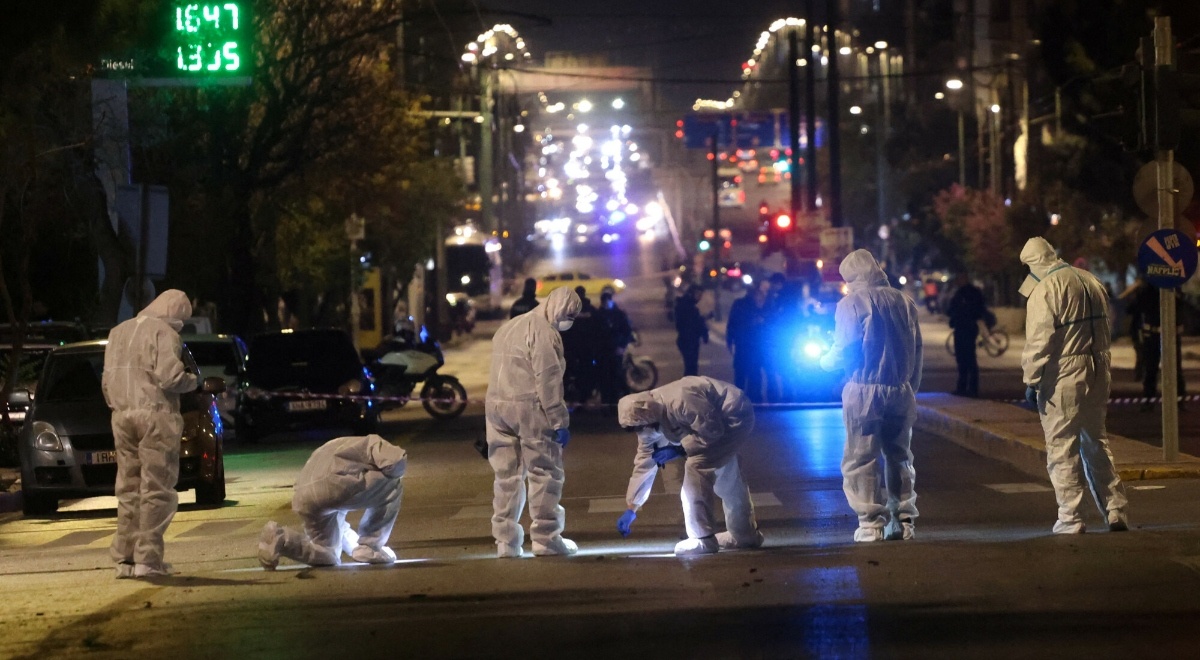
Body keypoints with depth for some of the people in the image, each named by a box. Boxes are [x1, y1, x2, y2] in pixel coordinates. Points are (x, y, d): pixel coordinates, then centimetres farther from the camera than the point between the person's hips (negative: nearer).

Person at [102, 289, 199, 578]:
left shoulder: (119, 332, 17)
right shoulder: (164, 332, -6)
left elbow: (107, 379, 15)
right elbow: (169, 378, -16)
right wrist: (193, 380, 2)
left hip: (123, 415, 7)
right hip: (155, 414, -7)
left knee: (128, 489, 10)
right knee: (156, 489, -5)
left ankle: (125, 558, 9)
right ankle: (147, 559, -9)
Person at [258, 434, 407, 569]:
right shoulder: (372, 443, 23)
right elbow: (396, 463, 1)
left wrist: (355, 545, 52)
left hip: (303, 501, 8)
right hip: (332, 488, -8)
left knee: (328, 557, 24)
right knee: (393, 484, 10)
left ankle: (281, 538, 0)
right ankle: (370, 549, 8)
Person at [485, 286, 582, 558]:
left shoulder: (508, 327, 20)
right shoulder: (543, 331, -9)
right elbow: (548, 380, -14)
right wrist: (560, 421, -13)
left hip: (496, 404, 8)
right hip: (529, 407, -8)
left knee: (506, 475, 8)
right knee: (545, 473, 0)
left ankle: (505, 540, 7)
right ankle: (545, 537, 0)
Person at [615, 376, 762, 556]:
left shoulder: (680, 402, -34)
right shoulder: (648, 415, -3)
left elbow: (713, 430, -26)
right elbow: (644, 460, 4)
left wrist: (680, 449, -22)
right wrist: (631, 508, 6)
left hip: (735, 416, -10)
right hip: (720, 420, 10)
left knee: (696, 466, -18)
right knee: (726, 477, 21)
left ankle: (702, 540, -14)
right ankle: (745, 534, 38)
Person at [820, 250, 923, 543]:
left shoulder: (852, 303, -8)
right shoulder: (903, 302, 8)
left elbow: (845, 351, -13)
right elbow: (918, 351, 10)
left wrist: (826, 362, 8)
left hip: (865, 390, -5)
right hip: (901, 389, 5)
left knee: (862, 460, 0)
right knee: (899, 456, 15)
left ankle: (872, 524, -5)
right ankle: (904, 521, 14)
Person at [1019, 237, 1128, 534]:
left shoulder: (1045, 290, -13)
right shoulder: (1090, 281, 12)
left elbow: (1039, 341, -17)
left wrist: (1031, 380, -10)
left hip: (1063, 377, -8)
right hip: (1096, 373, 8)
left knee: (1062, 448, 0)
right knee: (1096, 443, 18)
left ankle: (1070, 518, 0)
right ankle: (1116, 512, 17)